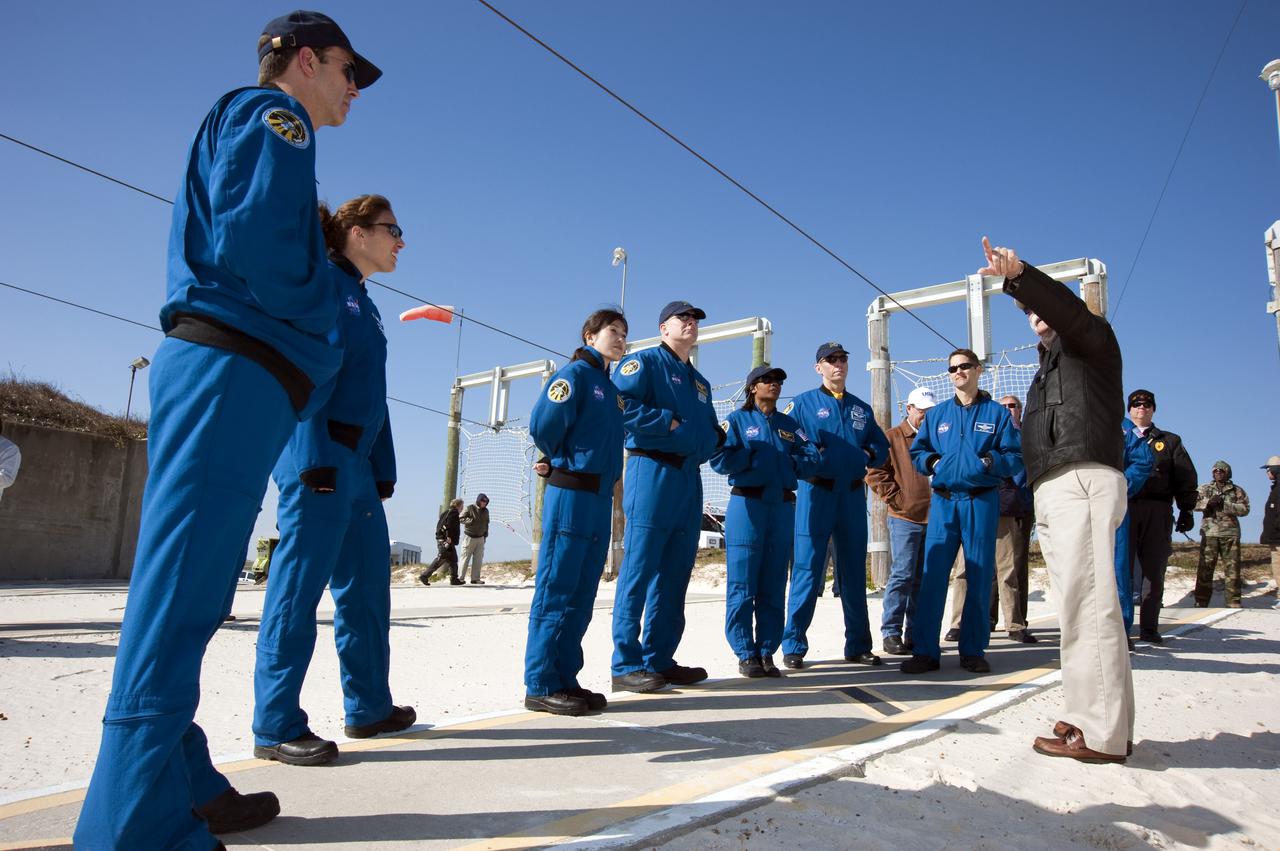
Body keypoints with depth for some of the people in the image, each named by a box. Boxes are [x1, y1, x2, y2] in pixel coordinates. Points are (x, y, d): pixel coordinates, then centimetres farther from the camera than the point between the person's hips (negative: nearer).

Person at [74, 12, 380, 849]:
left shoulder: (240, 128, 31)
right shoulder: (270, 115, 2)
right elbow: (253, 240, -15)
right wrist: (320, 337, -3)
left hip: (224, 373, 10)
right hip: (233, 373, -10)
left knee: (187, 594, 8)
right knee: (182, 594, -13)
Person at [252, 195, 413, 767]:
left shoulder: (365, 305, 23)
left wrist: (383, 468, 16)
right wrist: (315, 459, -22)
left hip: (357, 462, 10)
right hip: (319, 454, -9)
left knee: (368, 584, 12)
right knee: (299, 585, -6)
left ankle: (369, 707, 24)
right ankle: (276, 727, 3)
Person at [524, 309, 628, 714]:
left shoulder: (612, 388, 21)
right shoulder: (576, 372, -4)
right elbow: (543, 424, -15)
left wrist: (607, 477, 9)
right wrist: (565, 461, 0)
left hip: (600, 497, 8)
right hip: (571, 493, -8)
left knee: (582, 594, 9)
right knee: (557, 588, -6)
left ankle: (565, 678, 15)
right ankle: (542, 686, -1)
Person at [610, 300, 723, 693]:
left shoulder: (699, 382, 25)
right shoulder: (644, 362, 1)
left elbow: (710, 430, 25)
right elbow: (622, 406, -15)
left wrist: (714, 439, 5)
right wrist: (669, 422, -14)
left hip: (688, 477, 9)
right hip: (652, 471, -8)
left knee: (674, 573, 9)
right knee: (639, 569, -8)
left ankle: (659, 660, 17)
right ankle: (627, 665, -3)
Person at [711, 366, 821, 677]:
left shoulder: (790, 425, 17)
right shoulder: (738, 420, 5)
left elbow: (812, 461, 6)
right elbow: (720, 458, -10)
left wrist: (784, 461, -7)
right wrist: (758, 456, -8)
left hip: (783, 507, 4)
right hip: (747, 505, -4)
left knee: (774, 586, 7)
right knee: (742, 586, -5)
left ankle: (767, 653, 14)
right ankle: (746, 654, 4)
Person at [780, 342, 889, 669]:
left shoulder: (862, 409, 19)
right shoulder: (803, 403, 5)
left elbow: (881, 446, 19)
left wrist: (868, 454, 1)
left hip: (853, 495, 5)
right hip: (816, 493, -4)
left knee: (854, 572, 9)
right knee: (807, 569, -7)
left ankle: (858, 646, 19)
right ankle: (793, 646, 1)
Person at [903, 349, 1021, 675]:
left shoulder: (997, 413, 6)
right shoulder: (937, 413, 13)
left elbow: (1016, 458, 2)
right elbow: (917, 453, 15)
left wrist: (992, 461, -16)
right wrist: (932, 462, -4)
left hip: (982, 502, -1)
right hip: (943, 502, 1)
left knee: (980, 578, 4)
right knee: (932, 575, -5)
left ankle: (973, 650, 15)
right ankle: (926, 651, 0)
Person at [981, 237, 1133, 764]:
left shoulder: (1092, 340, 9)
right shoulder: (1049, 366, 32)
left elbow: (1069, 309, -15)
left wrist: (1019, 277, -29)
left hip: (1084, 480, -9)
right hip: (1050, 491, 9)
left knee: (1086, 602, -15)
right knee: (1075, 604, 7)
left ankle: (1101, 734, -15)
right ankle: (1093, 716, 12)